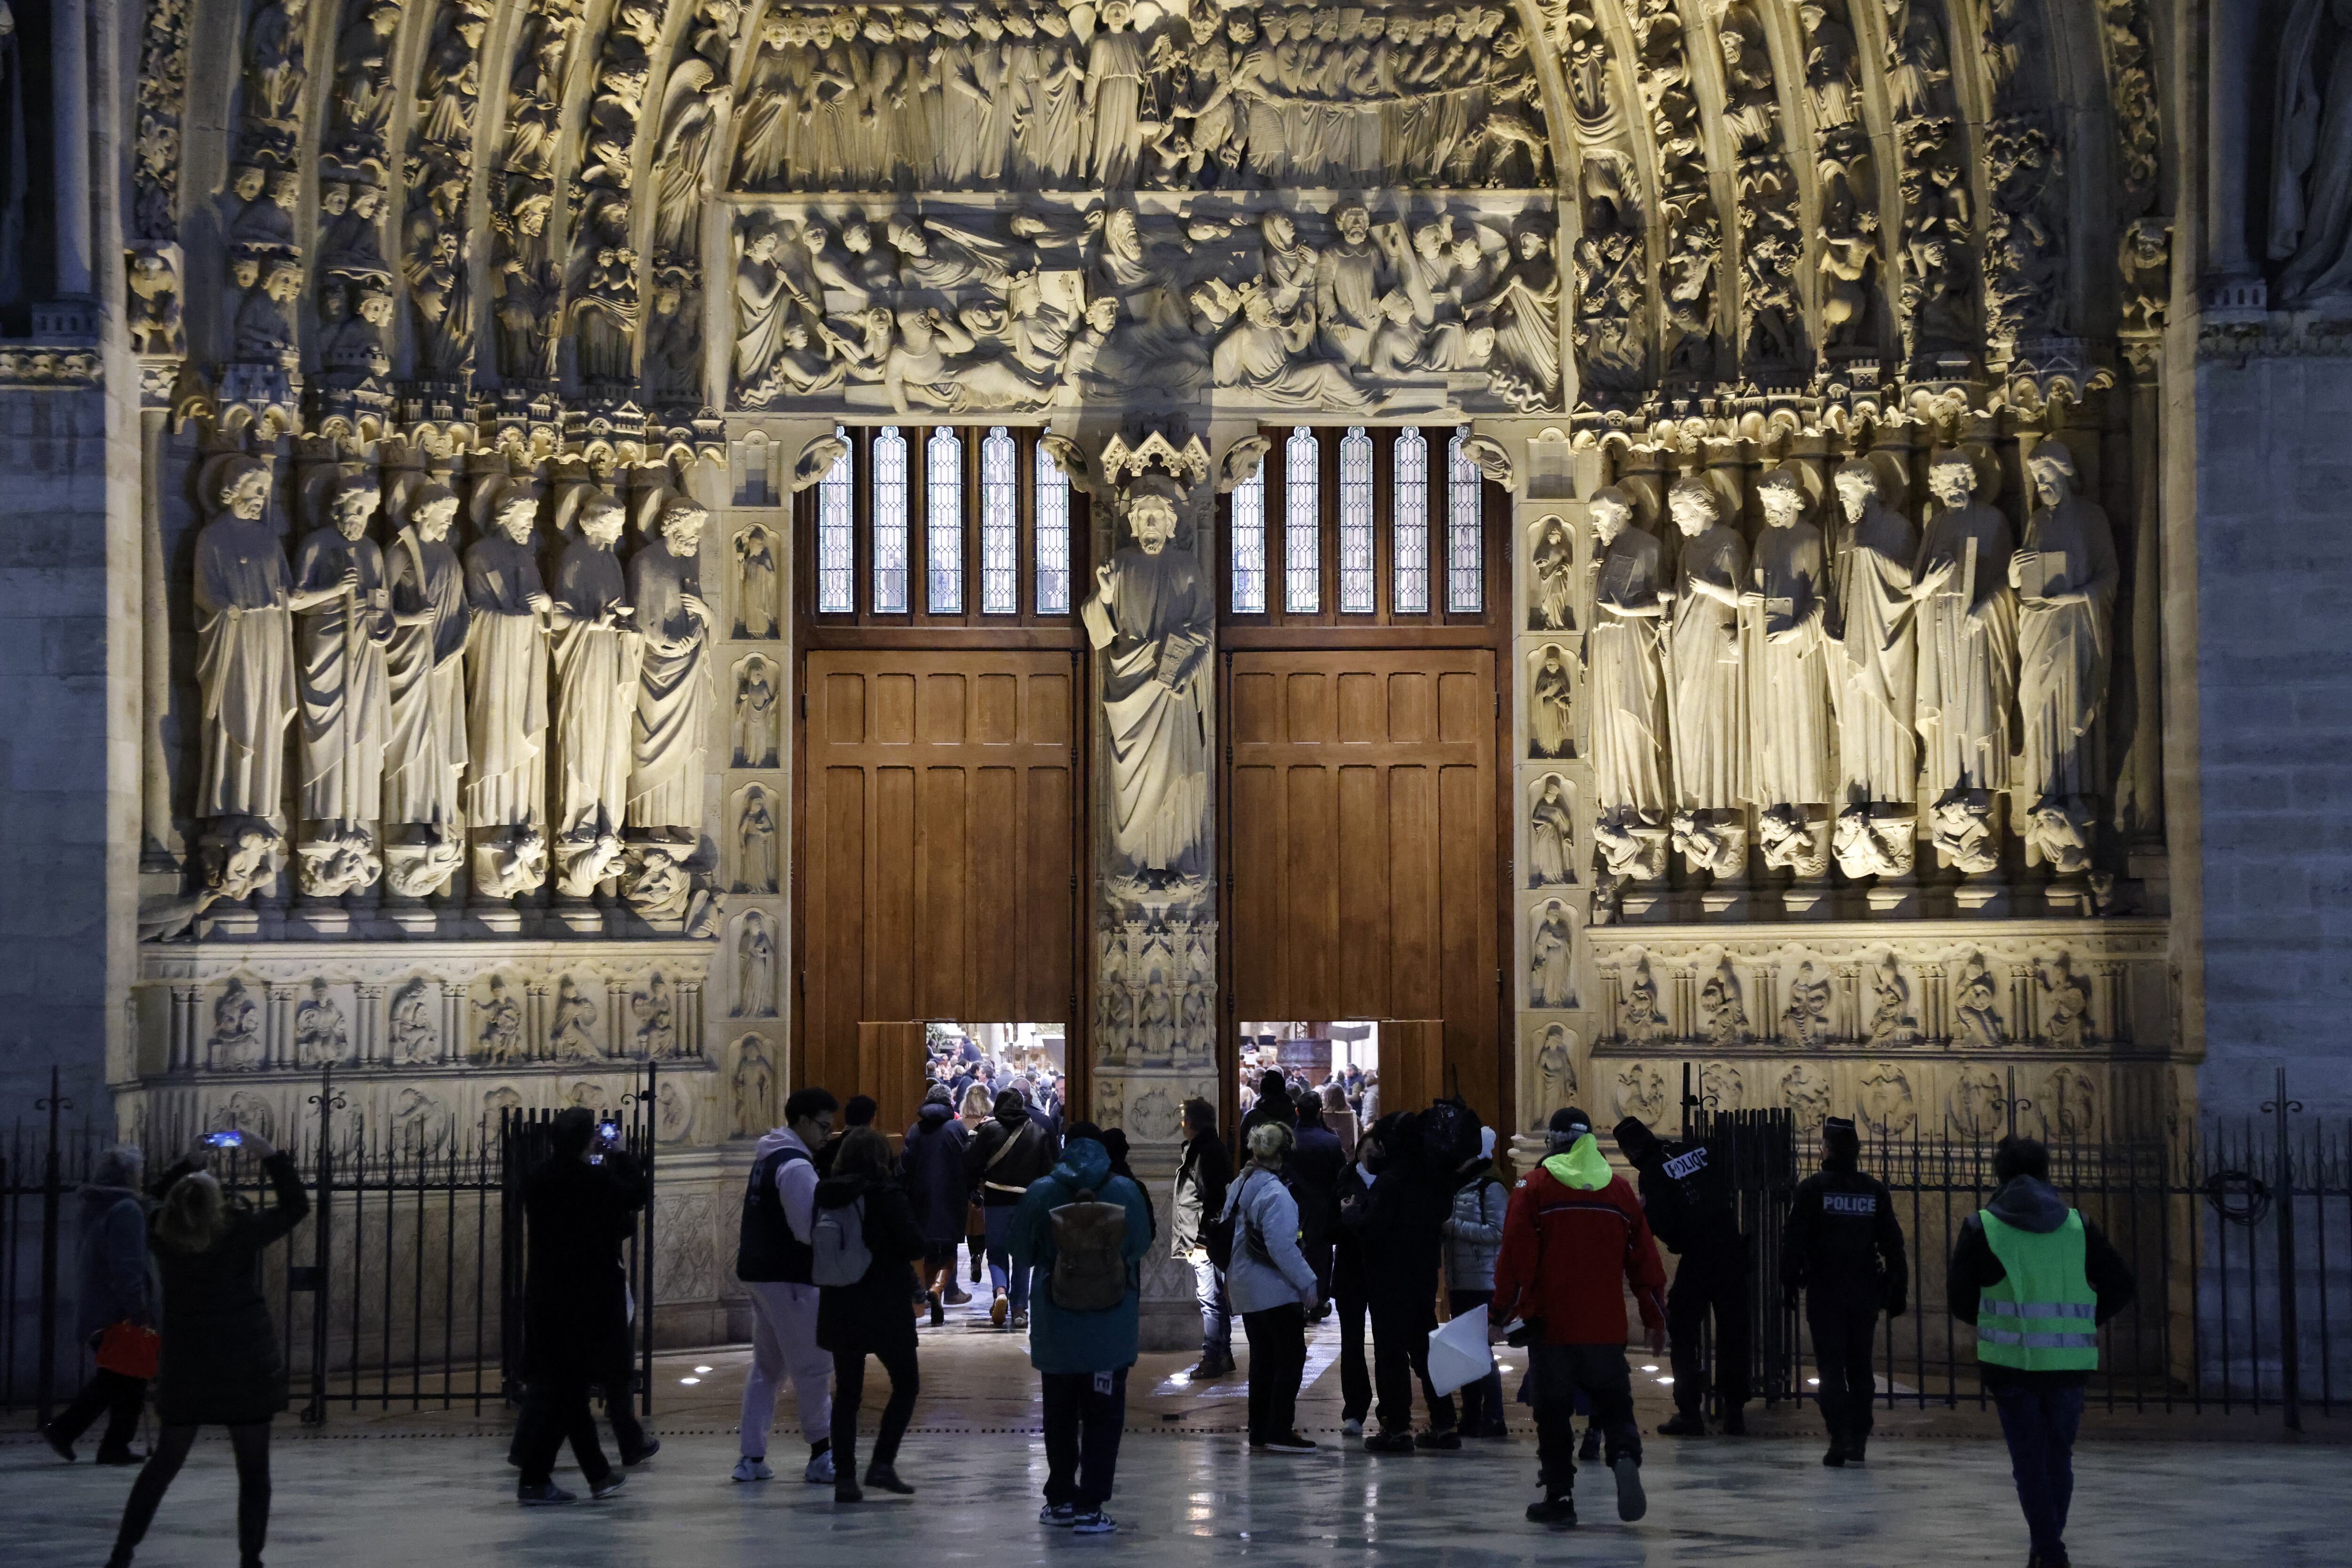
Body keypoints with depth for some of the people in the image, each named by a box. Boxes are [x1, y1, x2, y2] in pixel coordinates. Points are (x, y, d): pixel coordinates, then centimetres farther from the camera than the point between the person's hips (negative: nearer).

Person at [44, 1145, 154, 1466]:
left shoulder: (96, 1207, 11)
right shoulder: (127, 1210, -18)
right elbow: (127, 1267, -24)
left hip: (95, 1313, 9)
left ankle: (62, 1430, 13)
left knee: (111, 1379, 20)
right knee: (131, 1383, 4)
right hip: (120, 1315, -9)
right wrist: (139, 1313, -23)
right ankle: (116, 1448, 7)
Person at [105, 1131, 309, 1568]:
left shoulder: (163, 1237, -4)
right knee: (253, 1470, 5)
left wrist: (188, 1166, 19)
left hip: (185, 1368, 4)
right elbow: (296, 1206, -3)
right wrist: (270, 1157, 0)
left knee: (164, 1463, 15)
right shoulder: (240, 1231, -14)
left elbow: (155, 1202, 20)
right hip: (246, 1366, -4)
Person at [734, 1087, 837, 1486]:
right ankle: (822, 1456, 4)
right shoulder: (797, 1166, -16)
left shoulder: (768, 1158, 15)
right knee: (812, 1367, -2)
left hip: (758, 1273, 10)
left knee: (766, 1366, 13)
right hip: (788, 1279, -10)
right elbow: (809, 1229, -21)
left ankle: (752, 1458, 12)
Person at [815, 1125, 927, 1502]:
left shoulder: (827, 1196, 1)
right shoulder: (887, 1194, -12)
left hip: (839, 1308, 5)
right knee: (906, 1384, 10)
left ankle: (844, 1478, 7)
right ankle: (882, 1463, -2)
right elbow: (914, 1244, -15)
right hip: (884, 1305, -5)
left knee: (847, 1394, 11)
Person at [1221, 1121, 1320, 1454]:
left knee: (1263, 1358, 13)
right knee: (1292, 1356, -3)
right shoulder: (1275, 1193, -18)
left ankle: (1259, 1432, 14)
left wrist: (1229, 1274, 25)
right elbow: (1282, 1246, -22)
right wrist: (1307, 1282, -17)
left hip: (1245, 1288, 9)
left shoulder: (1238, 1187, 9)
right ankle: (1279, 1432, -7)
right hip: (1275, 1289, -9)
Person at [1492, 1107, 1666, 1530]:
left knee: (1553, 1411, 6)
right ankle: (1626, 1457, -18)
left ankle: (1559, 1498, 6)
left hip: (1550, 1324, -2)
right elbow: (1644, 1261, 8)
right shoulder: (1620, 1189, 6)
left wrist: (1506, 1312, 0)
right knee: (1614, 1404, 10)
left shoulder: (1533, 1189, -5)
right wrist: (1654, 1319, 16)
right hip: (1607, 1327, 2)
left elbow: (1516, 1259, -9)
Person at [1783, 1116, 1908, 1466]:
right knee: (1860, 1366, 12)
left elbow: (1795, 1240, -9)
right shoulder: (1875, 1190, 4)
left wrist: (1789, 1283, -2)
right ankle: (1858, 1442, 12)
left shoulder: (1812, 1189, -6)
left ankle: (1840, 1440, -10)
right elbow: (1893, 1242, 5)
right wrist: (1897, 1289, 11)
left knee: (1831, 1366, 0)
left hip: (1824, 1292, -3)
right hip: (1865, 1292, 3)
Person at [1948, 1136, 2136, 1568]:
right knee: (2059, 1457, 16)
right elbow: (2123, 1285, 7)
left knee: (2030, 1462, 3)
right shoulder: (2077, 1225, 6)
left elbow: (1960, 1297, 4)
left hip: (2010, 1360, -2)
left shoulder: (1982, 1227, -1)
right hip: (2069, 1360, 2)